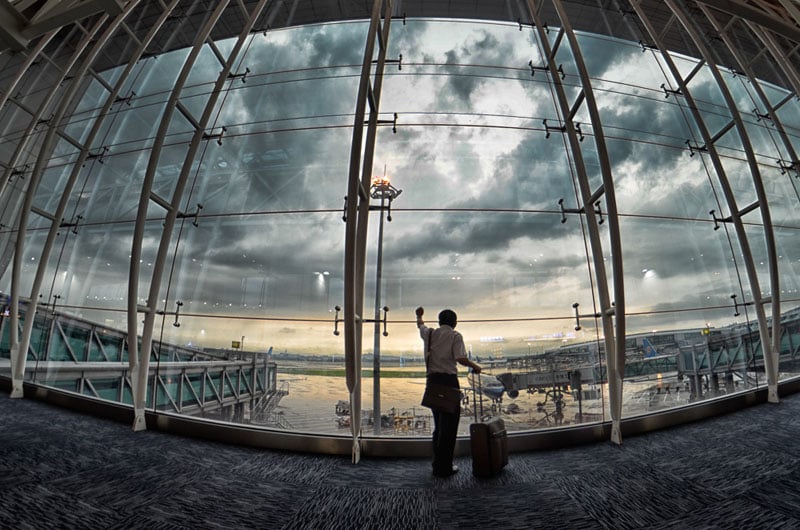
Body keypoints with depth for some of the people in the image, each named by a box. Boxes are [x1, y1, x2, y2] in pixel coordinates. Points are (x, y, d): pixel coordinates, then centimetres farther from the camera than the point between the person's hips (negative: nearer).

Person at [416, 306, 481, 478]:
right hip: (448, 380, -6)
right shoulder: (455, 336, -5)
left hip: (432, 380, 6)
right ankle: (444, 467, 10)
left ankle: (437, 464, 29)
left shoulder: (430, 333, 8)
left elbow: (421, 326, 30)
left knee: (438, 423, 19)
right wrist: (475, 366, 1)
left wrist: (419, 316, 51)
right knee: (449, 425, 4)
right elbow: (461, 358, -17)